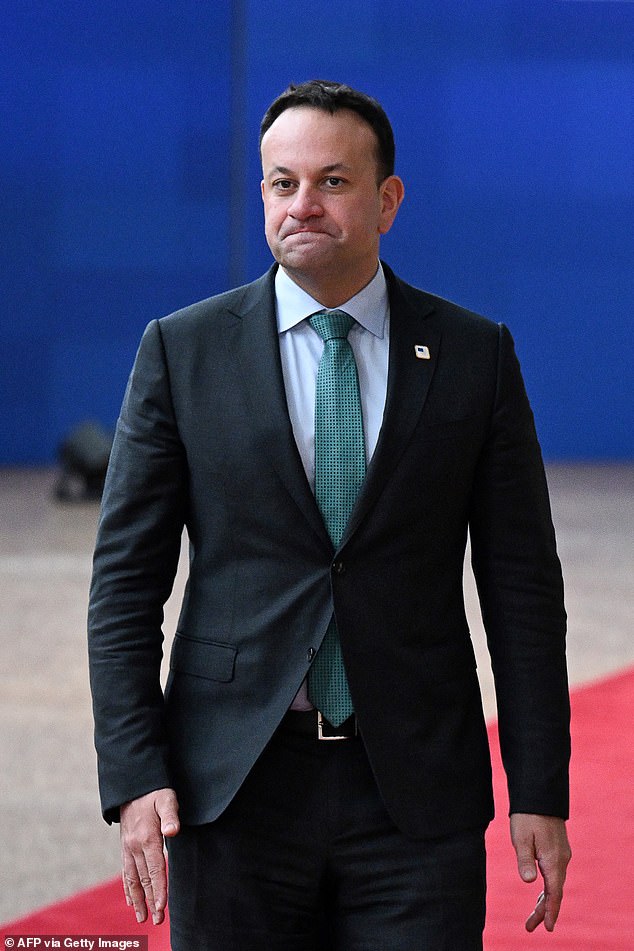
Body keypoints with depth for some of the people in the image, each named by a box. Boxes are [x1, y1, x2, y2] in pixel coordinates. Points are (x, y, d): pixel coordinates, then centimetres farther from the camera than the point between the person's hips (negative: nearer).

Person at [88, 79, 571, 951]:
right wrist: (134, 777, -8)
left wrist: (540, 793, 0)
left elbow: (522, 584, 5)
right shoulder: (182, 352, 3)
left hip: (417, 797, 0)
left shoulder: (475, 356, 5)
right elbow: (126, 580, 2)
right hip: (235, 790, 0)